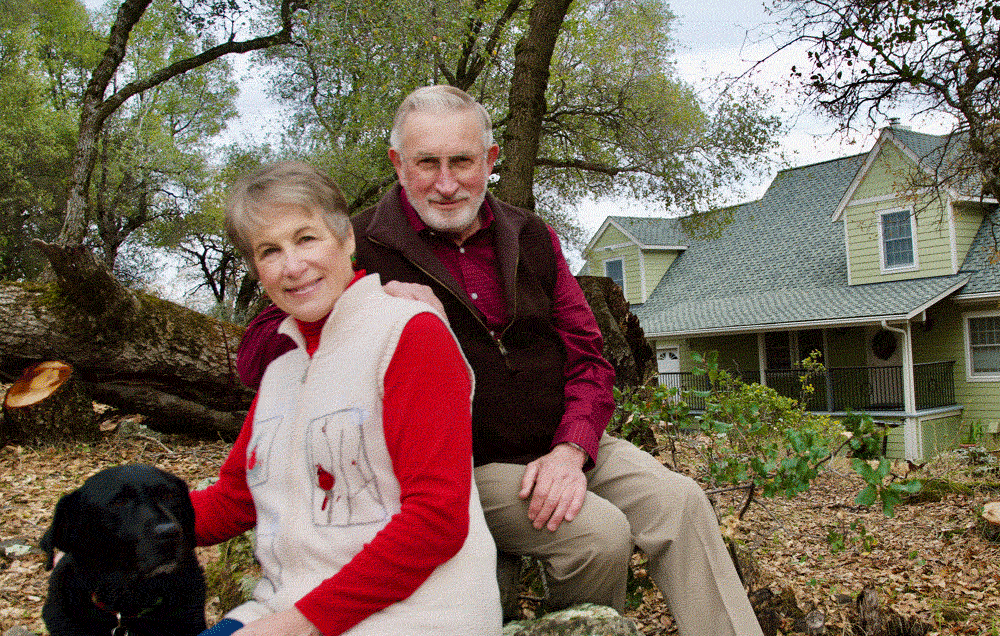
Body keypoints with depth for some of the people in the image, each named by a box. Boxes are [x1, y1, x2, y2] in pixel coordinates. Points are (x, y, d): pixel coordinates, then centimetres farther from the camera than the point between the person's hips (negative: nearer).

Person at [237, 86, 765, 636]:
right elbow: (255, 356, -11)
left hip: (563, 444, 5)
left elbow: (586, 356, 8)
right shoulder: (364, 248, -6)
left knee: (680, 502, -12)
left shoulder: (531, 238, 8)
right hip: (466, 467, -5)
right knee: (599, 532, -23)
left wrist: (571, 450, -10)